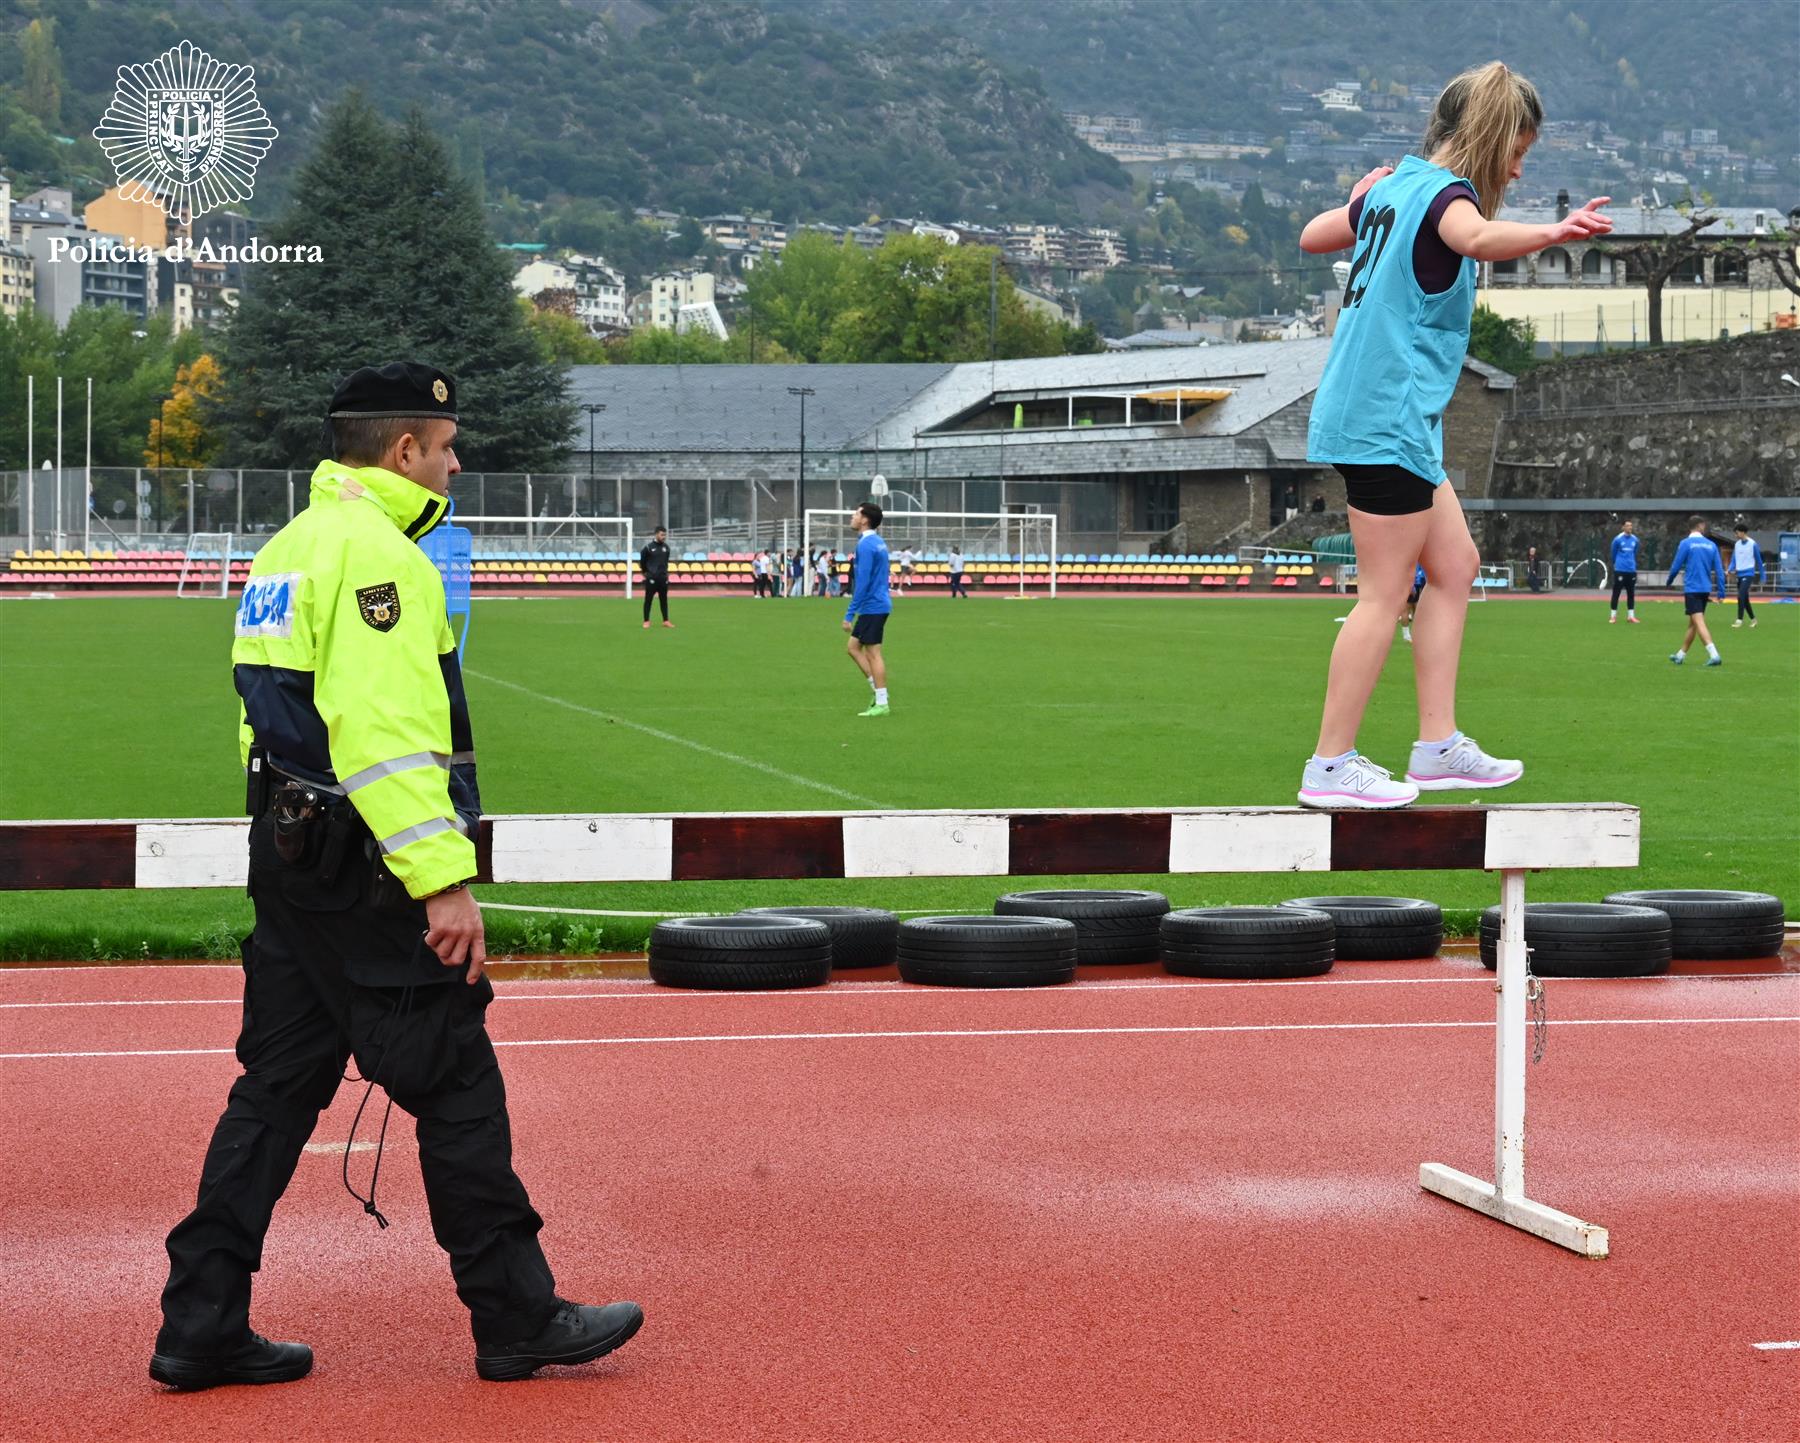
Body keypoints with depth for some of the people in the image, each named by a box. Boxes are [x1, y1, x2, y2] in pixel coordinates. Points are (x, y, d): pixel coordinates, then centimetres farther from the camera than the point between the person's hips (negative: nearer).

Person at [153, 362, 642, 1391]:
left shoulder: (290, 548, 17)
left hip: (290, 858, 10)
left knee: (279, 1086, 11)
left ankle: (203, 1326, 12)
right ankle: (519, 1319, 6)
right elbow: (385, 733, -23)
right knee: (458, 1088, -1)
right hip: (366, 872, -10)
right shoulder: (376, 553, -14)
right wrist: (444, 879, -24)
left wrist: (295, 839, 21)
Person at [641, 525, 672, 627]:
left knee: (664, 599, 8)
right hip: (651, 578, -4)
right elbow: (642, 561, 2)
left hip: (663, 578, 4)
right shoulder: (648, 547, -8)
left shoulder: (666, 547, 6)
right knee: (648, 599, 1)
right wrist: (645, 572, 7)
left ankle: (666, 621, 14)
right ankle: (646, 621, 7)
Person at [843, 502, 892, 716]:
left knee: (873, 654, -4)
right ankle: (878, 692, 15)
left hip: (872, 607, -10)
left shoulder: (866, 545, -17)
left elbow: (863, 582, -21)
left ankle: (881, 704, 0)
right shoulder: (878, 542, 13)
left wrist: (850, 615, -19)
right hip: (879, 604, 10)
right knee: (853, 647, 15)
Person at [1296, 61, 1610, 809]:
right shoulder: (1444, 192, -14)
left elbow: (1312, 237, 30)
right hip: (1387, 418, -10)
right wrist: (1550, 233, -57)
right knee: (1384, 593, -5)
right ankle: (1330, 765, -1)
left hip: (1361, 411, 10)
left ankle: (1438, 747, 14)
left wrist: (1364, 196, 46)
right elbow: (1476, 237, -40)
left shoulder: (1393, 187, 13)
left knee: (1455, 564, 14)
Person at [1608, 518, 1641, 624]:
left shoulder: (1635, 540, 6)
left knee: (1631, 594, 7)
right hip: (1619, 570, -4)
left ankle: (1631, 616, 14)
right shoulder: (1617, 539, -6)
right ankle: (1613, 616, 4)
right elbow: (1614, 553, 6)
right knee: (1616, 593, -1)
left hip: (1631, 570, 4)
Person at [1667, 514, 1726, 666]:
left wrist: (1669, 581, 16)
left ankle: (1714, 655, -26)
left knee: (1699, 623, -12)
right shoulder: (1711, 545, 6)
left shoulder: (1686, 543, -6)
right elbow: (1719, 570, 5)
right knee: (1692, 623, 17)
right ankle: (1681, 655, 29)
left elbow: (1676, 566, -4)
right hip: (1706, 589, 6)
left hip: (1692, 589, -6)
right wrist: (1721, 592, 8)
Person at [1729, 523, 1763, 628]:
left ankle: (1740, 620, -19)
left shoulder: (1753, 544, -7)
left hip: (1748, 574, -6)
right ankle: (1753, 619, 25)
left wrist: (1761, 576, 5)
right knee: (1745, 599, 11)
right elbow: (1734, 559, 13)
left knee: (1741, 596, -19)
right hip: (1740, 574, 6)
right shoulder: (1737, 544, 10)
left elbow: (1759, 560, 1)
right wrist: (1731, 569, -7)